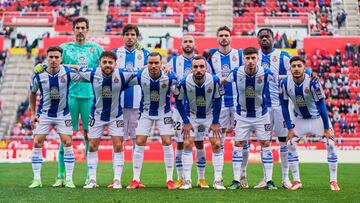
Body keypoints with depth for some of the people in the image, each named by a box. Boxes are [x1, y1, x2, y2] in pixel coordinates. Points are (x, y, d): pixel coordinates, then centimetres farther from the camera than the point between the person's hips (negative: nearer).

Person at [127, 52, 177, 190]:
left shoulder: (170, 77, -21)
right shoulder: (139, 76, -19)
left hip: (164, 113, -1)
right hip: (146, 113, 1)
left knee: (167, 143, -6)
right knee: (139, 144, -4)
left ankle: (170, 180, 6)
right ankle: (136, 180, 5)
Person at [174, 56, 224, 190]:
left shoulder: (214, 81, -24)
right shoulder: (184, 83, -25)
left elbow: (217, 100, -9)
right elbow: (179, 101, -9)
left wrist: (215, 122, -10)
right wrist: (186, 122, -11)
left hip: (210, 115, 0)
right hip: (192, 116, 0)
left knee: (216, 144, -8)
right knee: (188, 144, -10)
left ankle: (218, 181, 1)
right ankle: (187, 180, -1)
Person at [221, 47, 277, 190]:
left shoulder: (266, 73, -19)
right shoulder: (236, 73, -16)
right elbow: (223, 80, 4)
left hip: (262, 114, -1)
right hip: (242, 115, 1)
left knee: (266, 144, 1)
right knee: (238, 145, -1)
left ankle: (269, 181, 10)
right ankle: (236, 181, 7)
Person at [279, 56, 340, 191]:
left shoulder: (312, 82, -29)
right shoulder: (285, 83, -19)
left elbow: (321, 106, -22)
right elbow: (284, 107, -10)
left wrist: (326, 129, -18)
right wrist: (290, 128, -11)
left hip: (318, 117, -3)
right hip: (299, 119, 3)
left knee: (331, 145, -11)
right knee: (291, 145, -8)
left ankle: (333, 181, 2)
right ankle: (297, 181, 2)